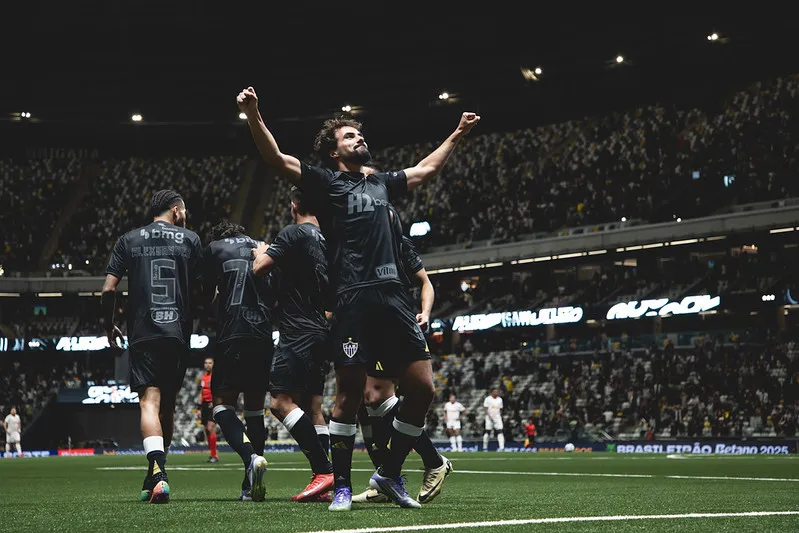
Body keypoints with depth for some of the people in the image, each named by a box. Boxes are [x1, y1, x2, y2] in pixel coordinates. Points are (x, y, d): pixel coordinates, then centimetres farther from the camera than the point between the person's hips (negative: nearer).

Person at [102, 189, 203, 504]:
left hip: (143, 334, -1)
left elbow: (108, 289, 4)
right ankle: (156, 474, 20)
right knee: (167, 405, 13)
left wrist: (109, 325, 19)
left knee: (150, 401, -10)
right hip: (178, 334, 1)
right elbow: (202, 291, 6)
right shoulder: (190, 239, 8)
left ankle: (157, 472, -30)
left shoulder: (128, 241, 9)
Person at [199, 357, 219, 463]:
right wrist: (199, 408, 18)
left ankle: (214, 455, -13)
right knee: (206, 430, 6)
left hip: (213, 405, -7)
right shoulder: (203, 377, 16)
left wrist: (214, 402, -23)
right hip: (205, 405, 7)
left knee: (211, 428, -15)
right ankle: (212, 453, 13)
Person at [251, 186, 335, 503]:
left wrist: (260, 253, 7)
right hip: (321, 333, 9)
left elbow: (259, 268, -13)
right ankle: (323, 484, 5)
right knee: (312, 407, 9)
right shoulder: (325, 240, 16)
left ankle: (323, 469, -22)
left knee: (280, 401, -13)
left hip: (299, 332, -9)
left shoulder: (294, 233, -9)